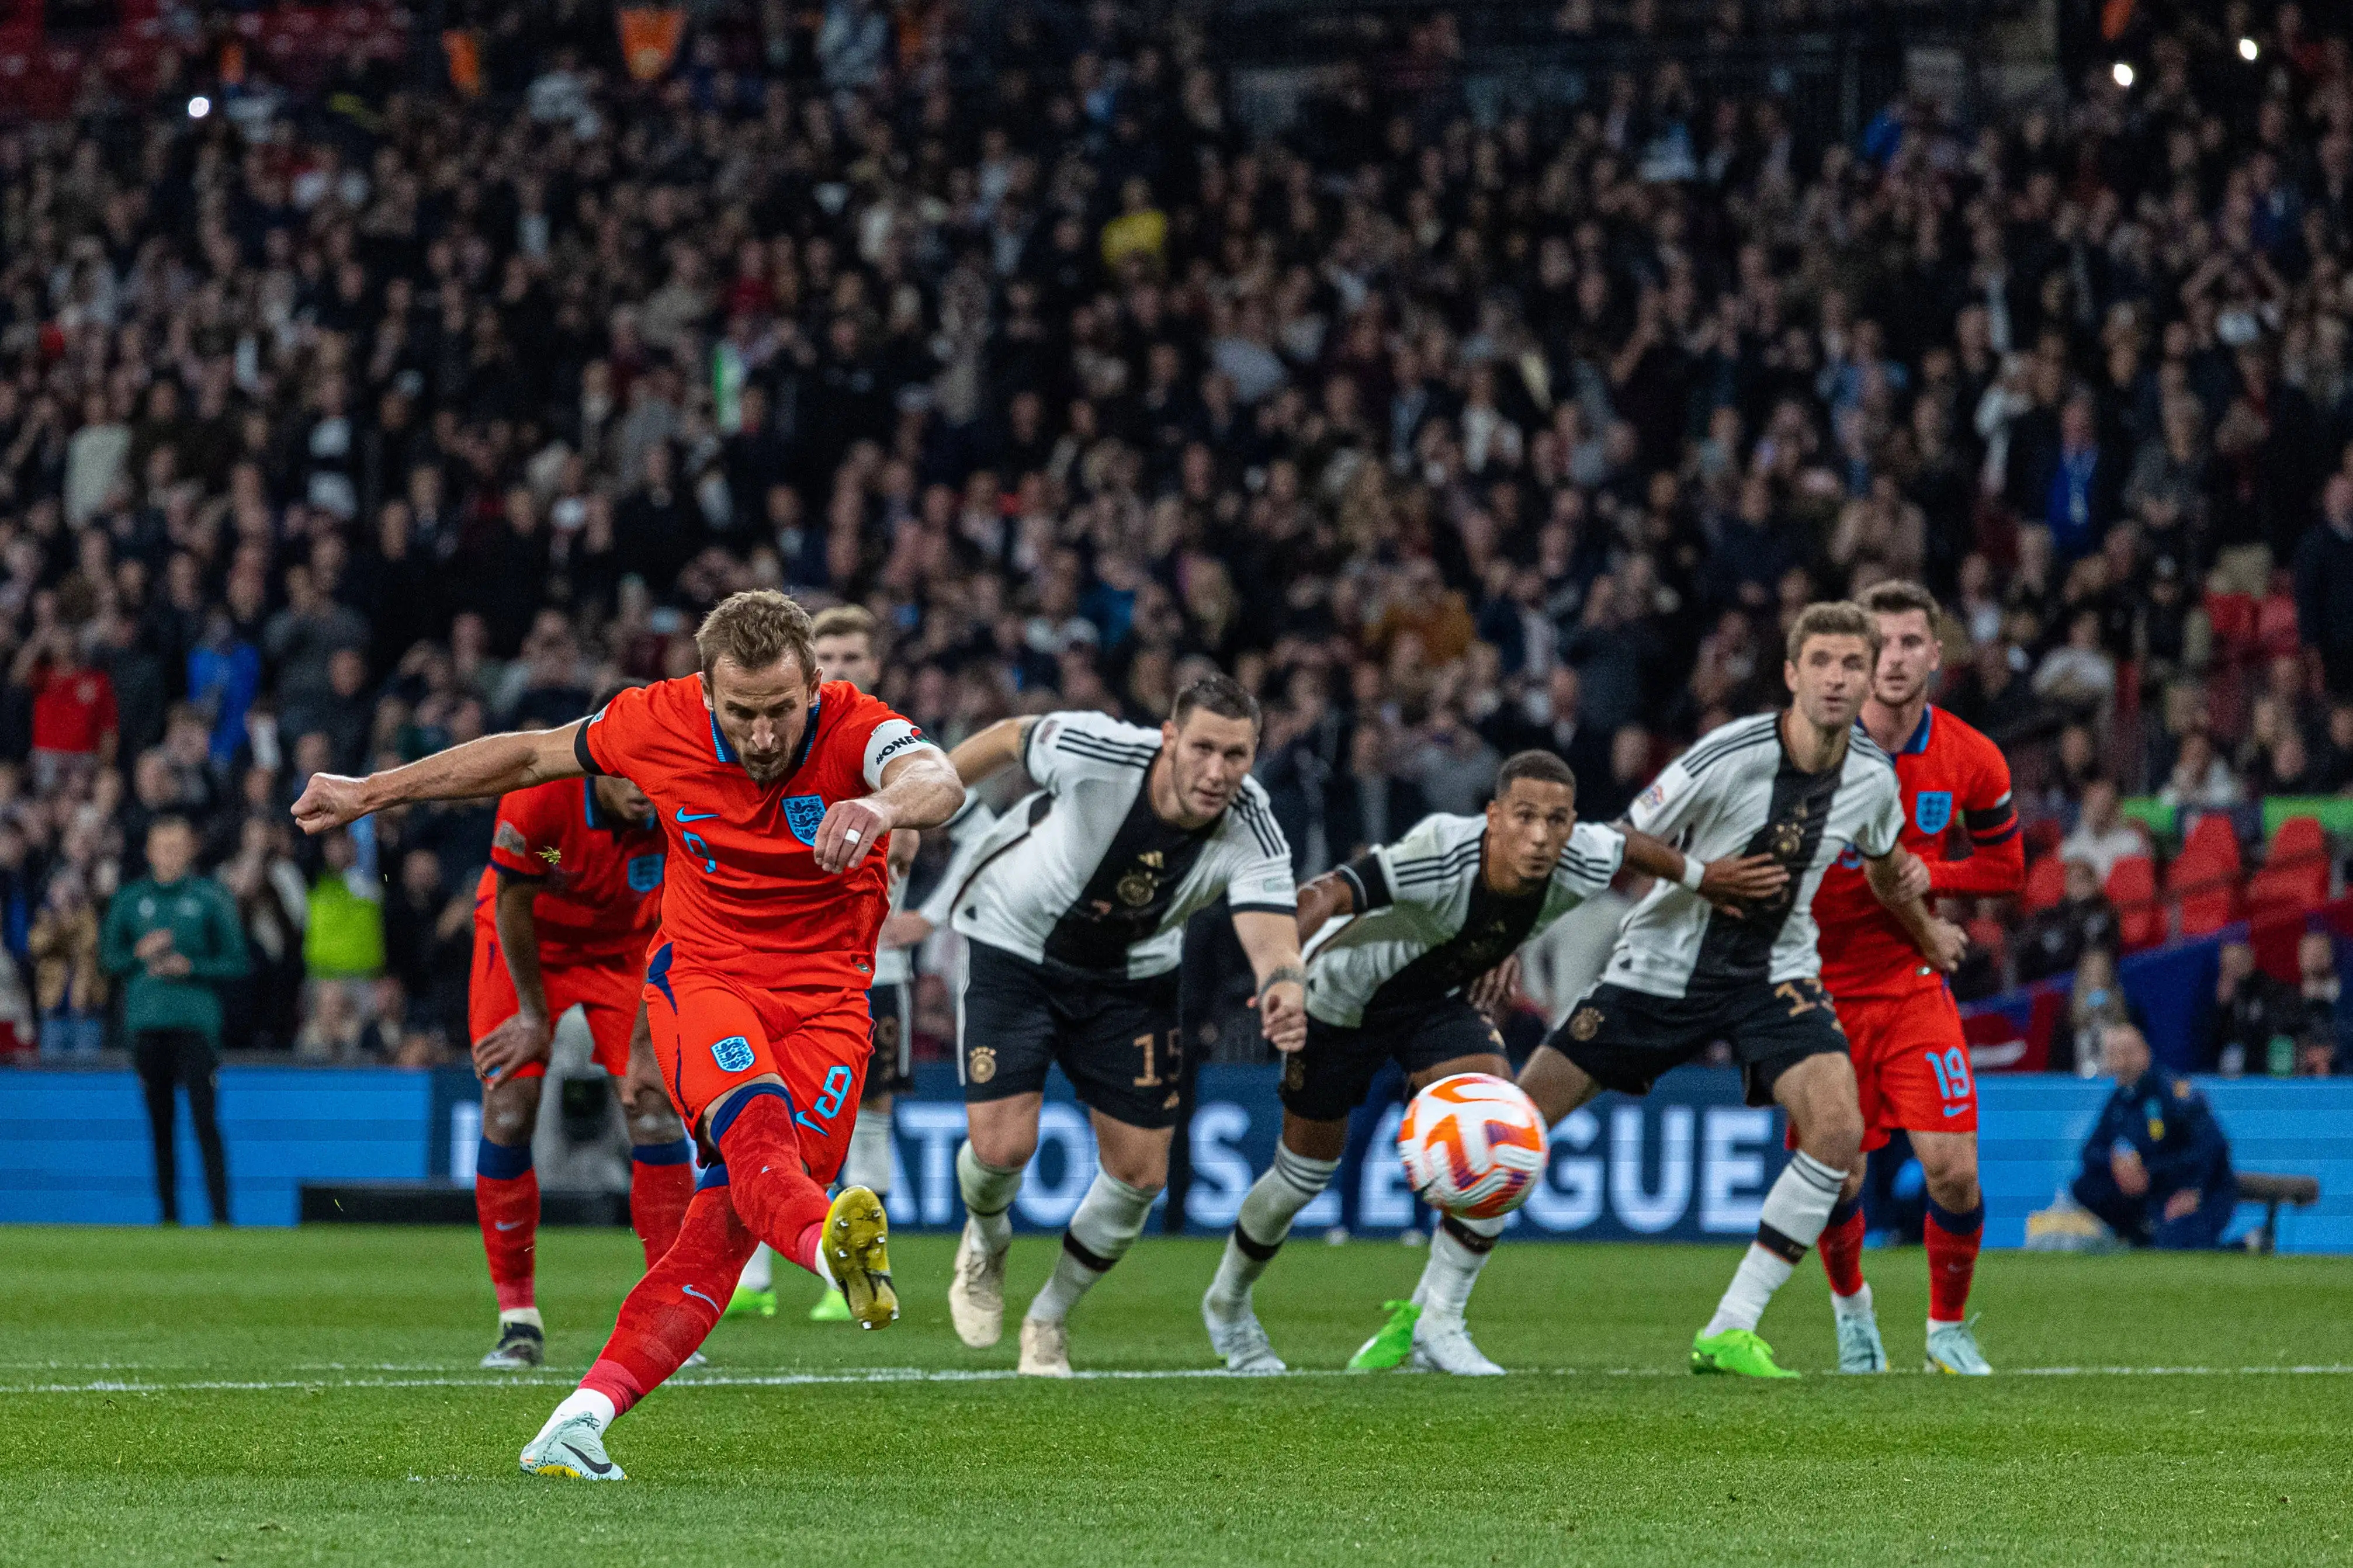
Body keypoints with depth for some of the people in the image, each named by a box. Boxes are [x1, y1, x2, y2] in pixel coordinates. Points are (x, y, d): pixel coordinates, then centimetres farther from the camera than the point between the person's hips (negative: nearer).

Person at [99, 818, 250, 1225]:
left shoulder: (211, 897, 3)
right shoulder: (130, 899, 10)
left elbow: (235, 961, 3)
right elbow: (109, 957, 12)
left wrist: (190, 966, -12)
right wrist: (140, 953, -8)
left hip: (196, 1019, -3)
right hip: (146, 1020, 3)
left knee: (205, 1121, -11)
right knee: (159, 1123, 5)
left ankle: (221, 1216, -13)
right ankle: (168, 1215, 11)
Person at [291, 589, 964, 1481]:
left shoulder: (854, 729, -16)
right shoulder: (659, 723, -9)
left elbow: (938, 782, -39)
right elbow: (534, 755, 9)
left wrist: (883, 806, -64)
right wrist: (371, 794, 16)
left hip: (825, 998, 0)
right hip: (701, 975, 0)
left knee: (731, 1216, -14)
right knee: (755, 1130, -33)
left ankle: (581, 1422, -16)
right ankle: (833, 1247, -66)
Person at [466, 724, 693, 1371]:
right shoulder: (540, 793, -34)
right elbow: (514, 905, -19)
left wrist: (647, 1046, -15)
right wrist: (534, 1014, -12)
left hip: (624, 950, 2)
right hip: (525, 947, -2)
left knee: (657, 1112, -12)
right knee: (508, 1113, -13)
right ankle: (517, 1316, -2)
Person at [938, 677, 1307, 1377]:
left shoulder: (1253, 833, -27)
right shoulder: (1094, 752, -32)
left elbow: (1272, 935, -40)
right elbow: (1008, 739, -11)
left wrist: (1284, 991, -64)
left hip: (1131, 976, 3)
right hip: (1013, 947, -2)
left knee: (1140, 1173, -1)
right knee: (1003, 1146, -14)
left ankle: (1049, 1319, 26)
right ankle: (986, 1244, 25)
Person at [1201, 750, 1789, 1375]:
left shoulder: (1580, 868, -24)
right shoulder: (1443, 853, -41)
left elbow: (1630, 845, 1)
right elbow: (1323, 897, -48)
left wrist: (1702, 878, 16)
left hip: (1440, 998, 4)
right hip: (1344, 995, -4)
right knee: (1307, 1171, 5)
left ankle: (1435, 1322, -6)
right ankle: (1227, 1304, 35)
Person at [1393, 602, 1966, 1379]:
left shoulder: (1872, 777, -8)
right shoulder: (1727, 757, -23)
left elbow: (1884, 864, 18)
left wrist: (1928, 931, 34)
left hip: (1775, 973, 3)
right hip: (1663, 965, -3)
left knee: (1838, 1127, -23)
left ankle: (1730, 1333, -14)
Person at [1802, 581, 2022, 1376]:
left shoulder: (1971, 760, -6)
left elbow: (2007, 866, 6)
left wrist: (1932, 876, -13)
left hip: (1914, 984, 1)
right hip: (1823, 988, -1)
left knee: (1953, 1169, -11)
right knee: (1836, 1176, -4)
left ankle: (1948, 1331, 12)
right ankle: (1850, 1303, 28)